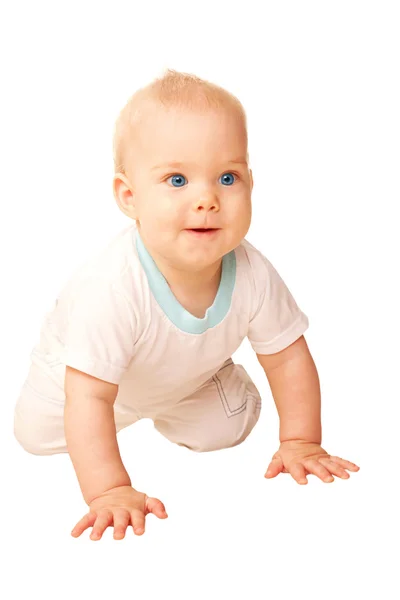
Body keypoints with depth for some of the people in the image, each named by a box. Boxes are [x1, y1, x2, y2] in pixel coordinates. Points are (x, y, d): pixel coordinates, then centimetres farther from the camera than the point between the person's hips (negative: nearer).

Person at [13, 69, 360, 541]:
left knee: (226, 430, 9)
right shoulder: (113, 288, -49)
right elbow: (89, 398, -46)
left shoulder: (253, 275, -34)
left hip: (187, 378, 3)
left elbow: (287, 356, -18)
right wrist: (109, 492, -50)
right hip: (84, 372, -2)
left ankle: (166, 412, 38)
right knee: (37, 436, 7)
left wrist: (300, 443, -18)